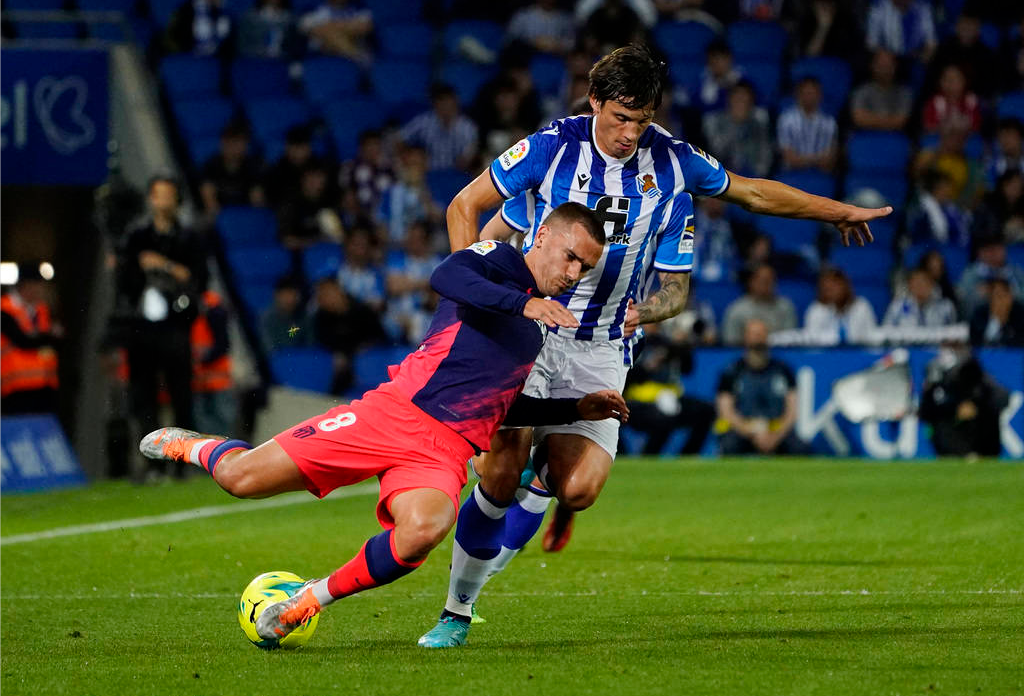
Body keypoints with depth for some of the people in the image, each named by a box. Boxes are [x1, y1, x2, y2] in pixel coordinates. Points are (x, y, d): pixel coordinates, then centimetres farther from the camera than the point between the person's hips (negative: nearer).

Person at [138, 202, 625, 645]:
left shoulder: (536, 332, 23)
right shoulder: (501, 261, 2)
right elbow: (445, 277, -21)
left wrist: (577, 409, 27)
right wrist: (525, 303, -31)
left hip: (445, 452, 5)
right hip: (396, 409, -5)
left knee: (422, 531, -32)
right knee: (240, 478, -7)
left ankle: (315, 597, -10)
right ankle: (195, 447, 30)